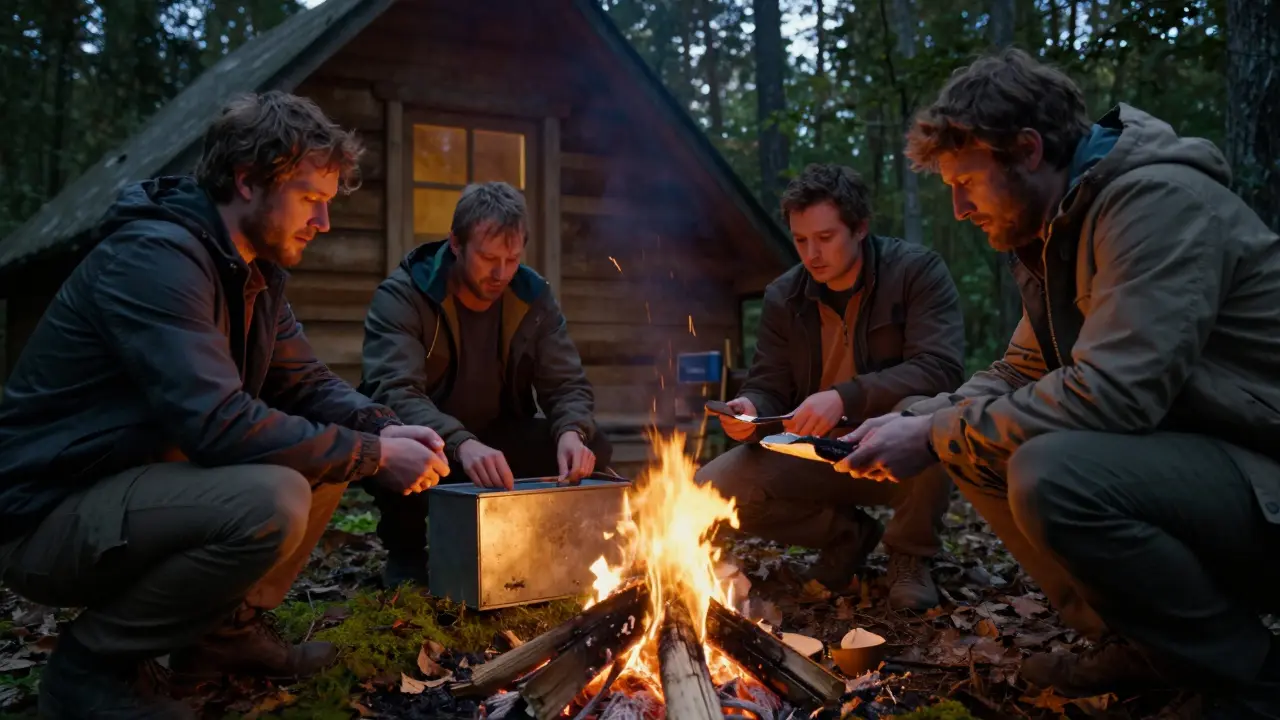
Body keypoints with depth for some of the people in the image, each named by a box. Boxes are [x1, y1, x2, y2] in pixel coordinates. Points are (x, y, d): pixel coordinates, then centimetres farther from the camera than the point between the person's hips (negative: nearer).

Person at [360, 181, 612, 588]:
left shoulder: (533, 297, -4)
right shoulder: (401, 297, -18)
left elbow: (567, 384, -6)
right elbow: (395, 390, -32)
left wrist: (572, 432, -30)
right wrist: (461, 444, -51)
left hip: (498, 444, 4)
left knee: (592, 449, -18)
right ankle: (405, 551, -5)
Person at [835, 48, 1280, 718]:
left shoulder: (1160, 200, -21)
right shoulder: (1056, 231, 10)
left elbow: (1111, 394, -30)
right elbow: (1020, 373, 15)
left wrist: (936, 435, -20)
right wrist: (916, 420, -3)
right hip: (1176, 456, 9)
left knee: (1053, 475, -32)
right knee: (975, 450, 2)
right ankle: (1140, 646, 10)